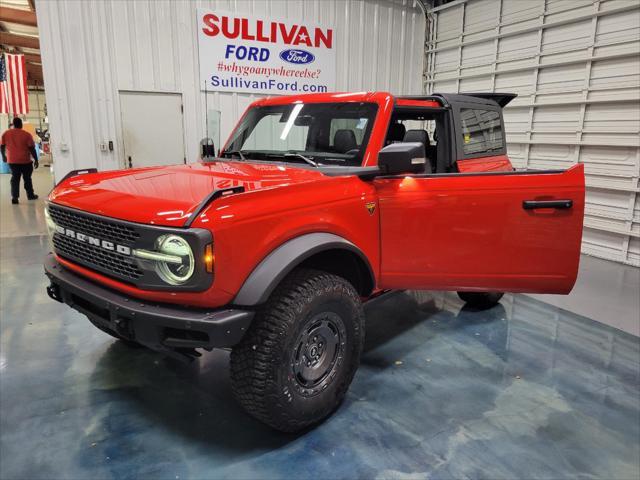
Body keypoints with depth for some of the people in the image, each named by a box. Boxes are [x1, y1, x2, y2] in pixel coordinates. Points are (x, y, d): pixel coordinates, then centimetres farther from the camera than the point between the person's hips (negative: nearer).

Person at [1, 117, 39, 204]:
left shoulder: (6, 134, 4)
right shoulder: (26, 134, -8)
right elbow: (32, 148, -9)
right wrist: (36, 160, -3)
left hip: (12, 160, 3)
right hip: (25, 160, -2)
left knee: (15, 179, 7)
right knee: (27, 178, 12)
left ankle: (14, 197, -3)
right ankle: (30, 195, 24)